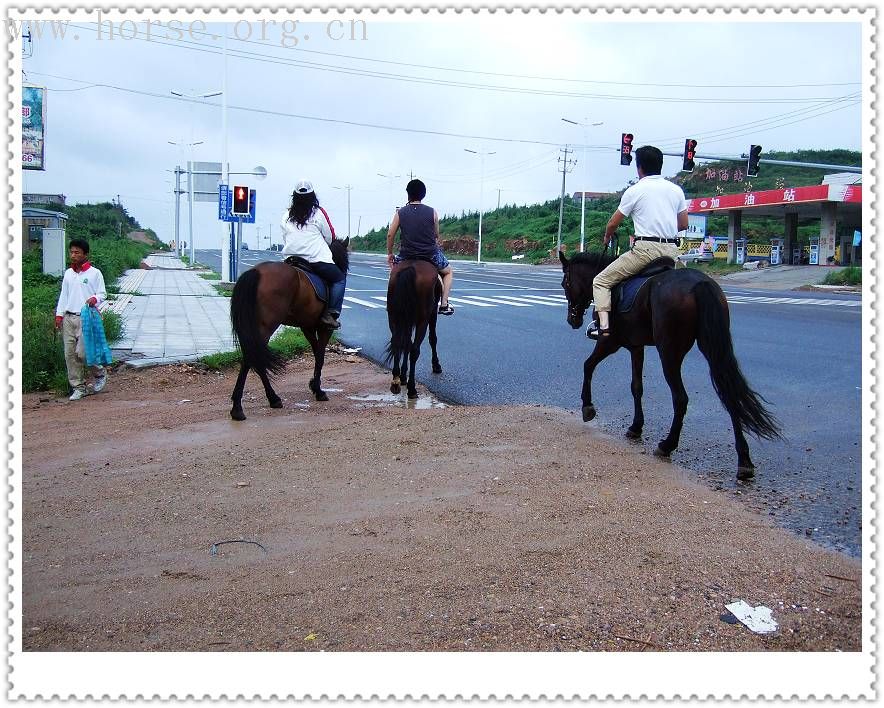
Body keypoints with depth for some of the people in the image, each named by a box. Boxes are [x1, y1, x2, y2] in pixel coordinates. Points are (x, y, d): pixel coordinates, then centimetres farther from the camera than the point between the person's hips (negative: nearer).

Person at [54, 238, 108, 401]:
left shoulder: (94, 273, -2)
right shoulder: (68, 273, 12)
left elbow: (103, 294, 0)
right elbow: (63, 295, 16)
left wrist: (95, 299, -21)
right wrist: (59, 314, 8)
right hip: (68, 318, 5)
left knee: (82, 352, -12)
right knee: (70, 354, 3)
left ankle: (100, 374, 17)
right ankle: (78, 388, 12)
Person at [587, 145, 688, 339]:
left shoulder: (635, 190, -2)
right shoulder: (676, 190, 12)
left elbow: (613, 223, 3)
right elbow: (684, 224, 16)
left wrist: (606, 238, 24)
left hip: (646, 249, -6)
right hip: (672, 251, 6)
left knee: (601, 281, 2)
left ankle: (603, 325, -14)